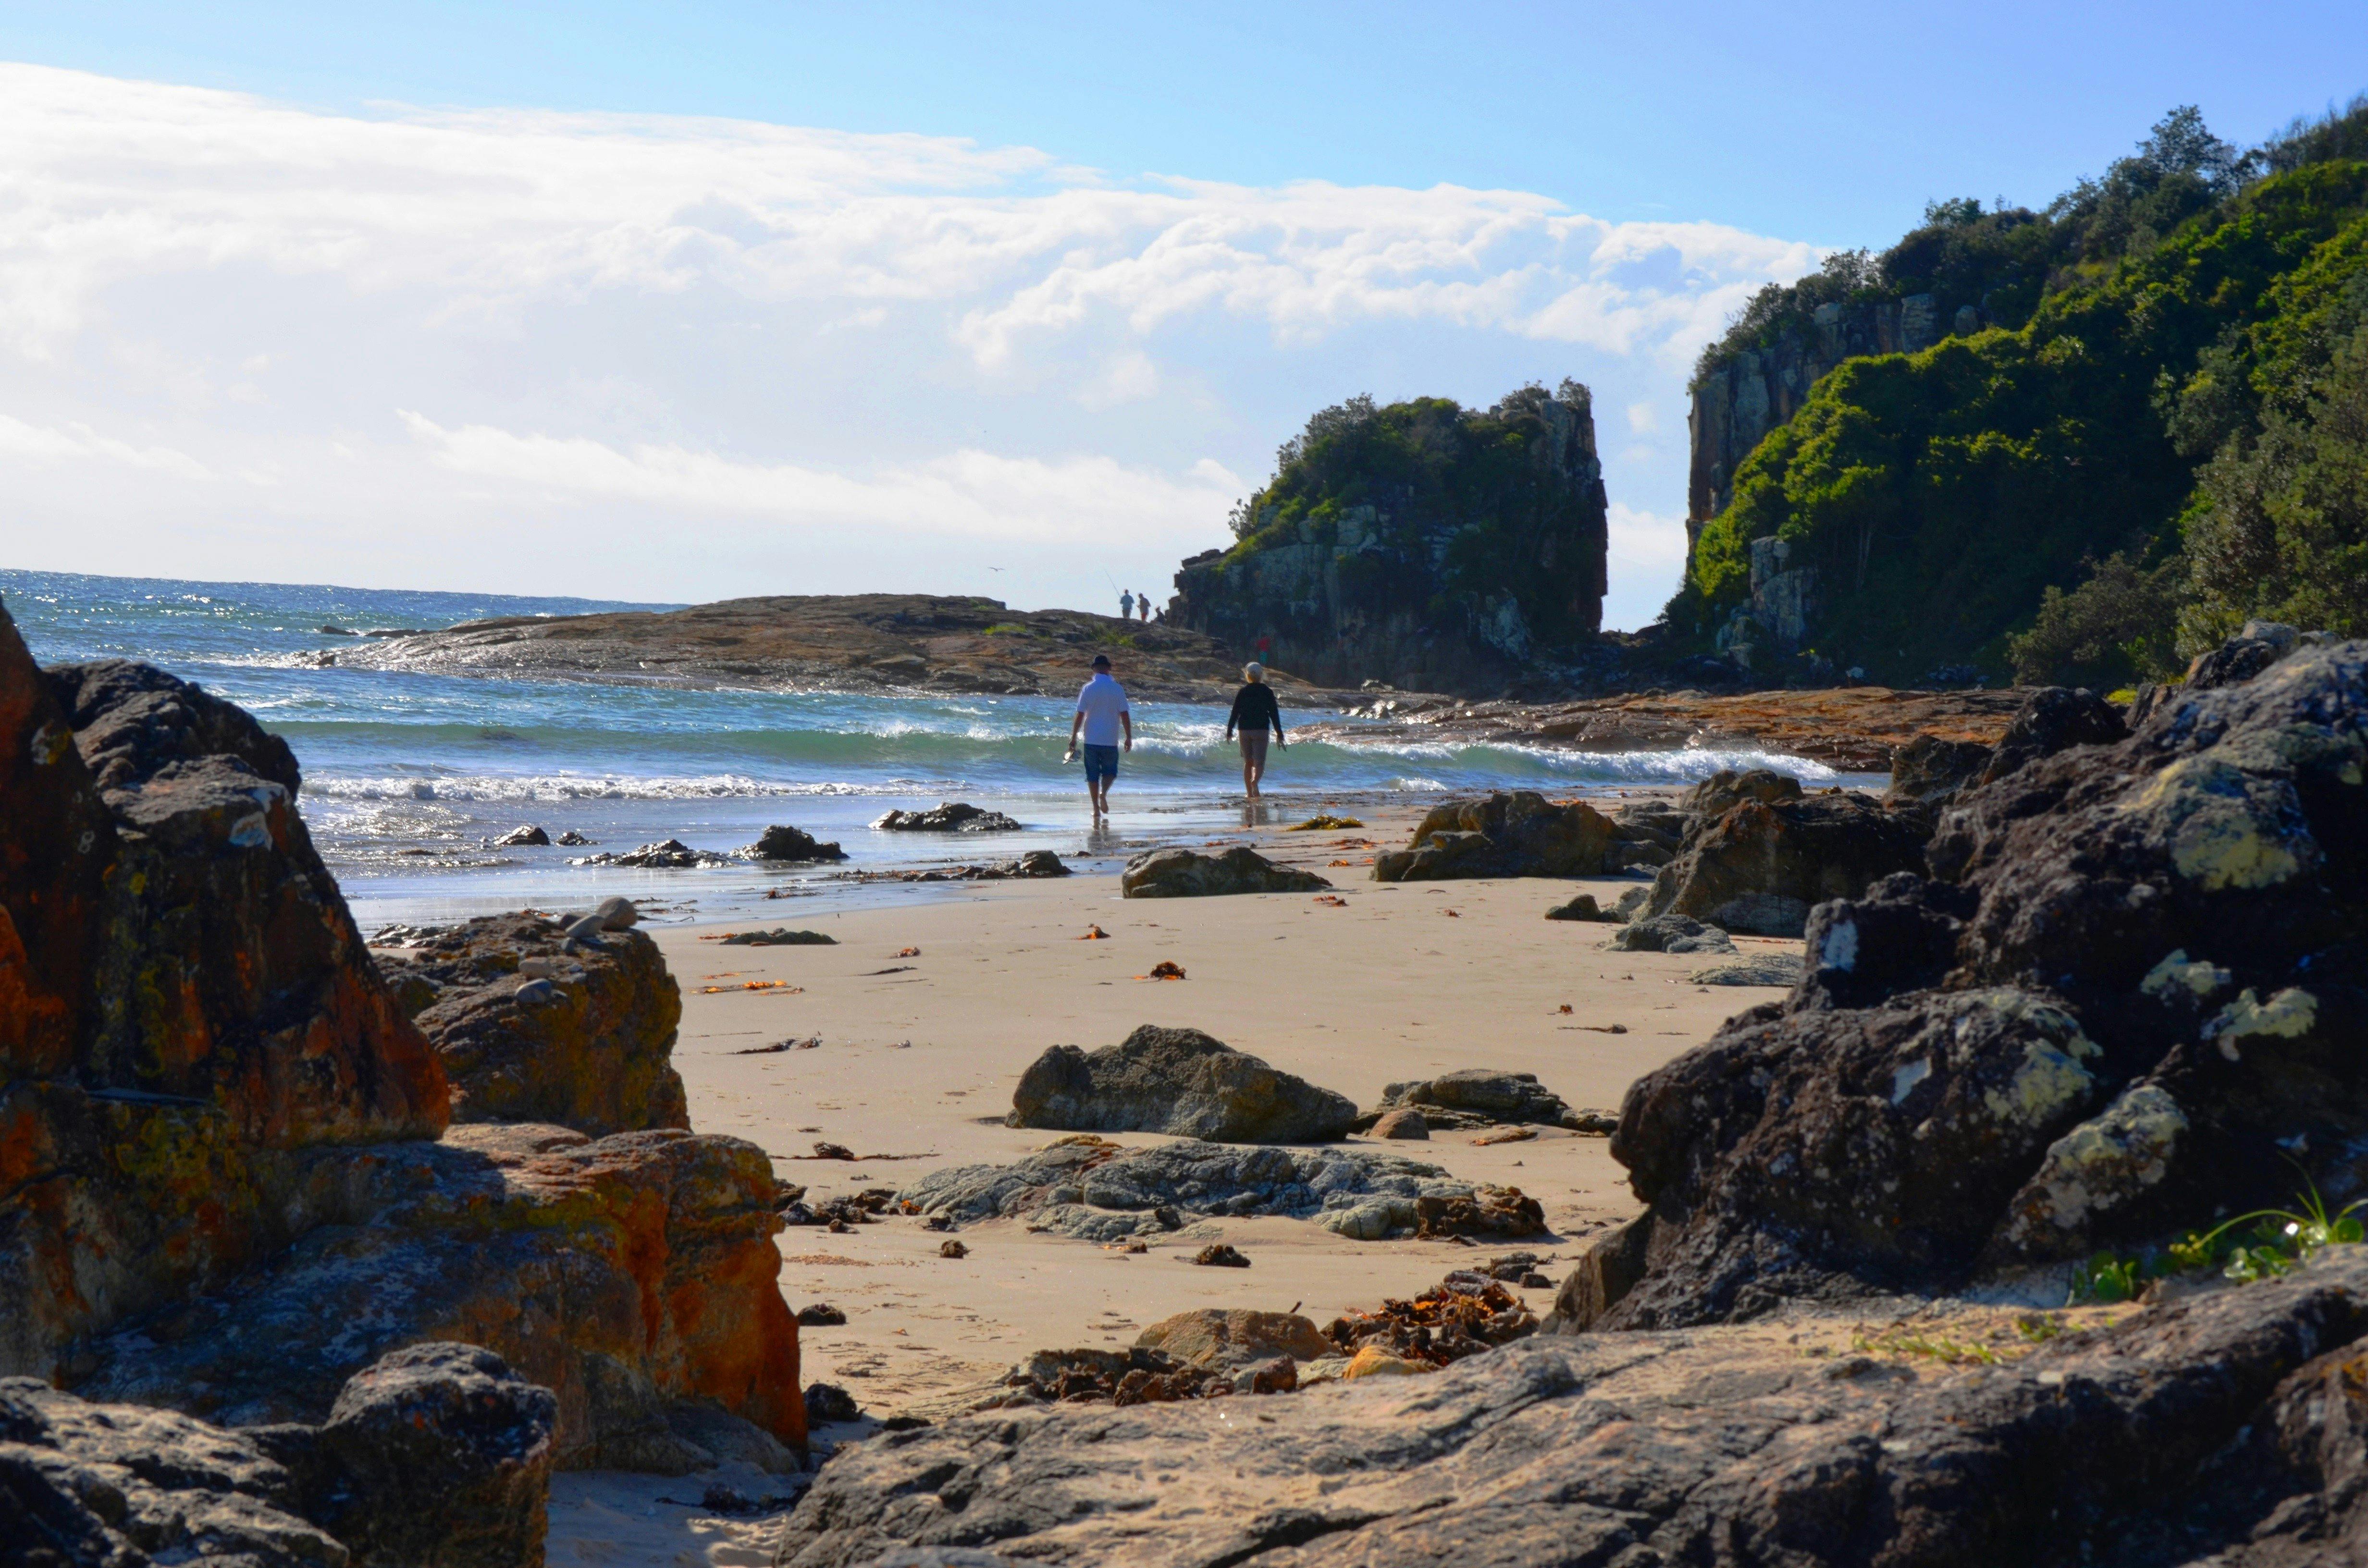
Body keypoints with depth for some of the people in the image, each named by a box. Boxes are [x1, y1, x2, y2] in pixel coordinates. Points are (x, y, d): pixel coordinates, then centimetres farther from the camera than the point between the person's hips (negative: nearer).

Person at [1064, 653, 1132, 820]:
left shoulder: (1088, 689, -4)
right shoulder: (1117, 689, -5)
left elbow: (1080, 715, -5)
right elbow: (1125, 715, -5)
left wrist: (1073, 737, 3)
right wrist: (1129, 737, 3)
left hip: (1091, 739, 0)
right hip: (1111, 740, 0)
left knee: (1093, 774, 9)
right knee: (1110, 771, 15)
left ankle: (1096, 809, 5)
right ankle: (1103, 794, -14)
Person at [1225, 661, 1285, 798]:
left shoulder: (1242, 692, 2)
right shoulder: (1267, 692, -1)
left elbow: (1235, 713, 3)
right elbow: (1274, 714, -2)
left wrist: (1229, 731, 15)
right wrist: (1279, 734, 3)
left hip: (1245, 730, 2)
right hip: (1261, 730, -2)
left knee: (1248, 762, 13)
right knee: (1259, 763, -4)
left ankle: (1249, 792, 13)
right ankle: (1255, 782, -34)